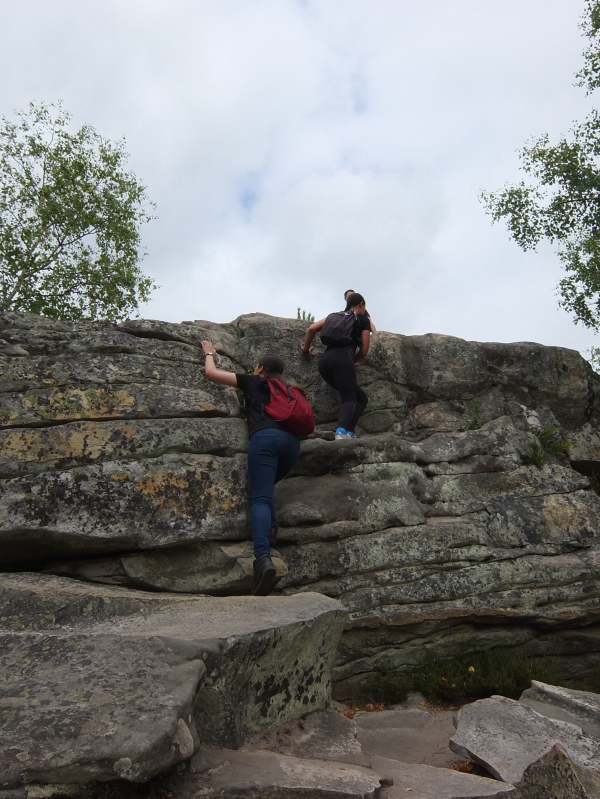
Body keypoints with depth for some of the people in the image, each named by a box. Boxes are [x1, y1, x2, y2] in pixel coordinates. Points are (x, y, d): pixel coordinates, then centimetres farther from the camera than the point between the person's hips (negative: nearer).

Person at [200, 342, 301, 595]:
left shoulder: (253, 382, 23)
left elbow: (211, 372, 26)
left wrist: (209, 353, 47)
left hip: (265, 437, -5)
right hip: (292, 440, 5)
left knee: (260, 498, -15)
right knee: (265, 488, 27)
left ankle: (263, 558, -34)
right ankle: (270, 527, 3)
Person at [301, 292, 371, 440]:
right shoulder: (363, 320, 17)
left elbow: (312, 329, 18)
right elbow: (364, 351, 11)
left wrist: (306, 349, 30)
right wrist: (352, 362, 28)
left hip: (325, 360, 6)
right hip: (342, 358, -6)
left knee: (361, 397, 12)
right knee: (350, 398, -11)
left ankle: (349, 431, -8)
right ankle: (342, 430, -42)